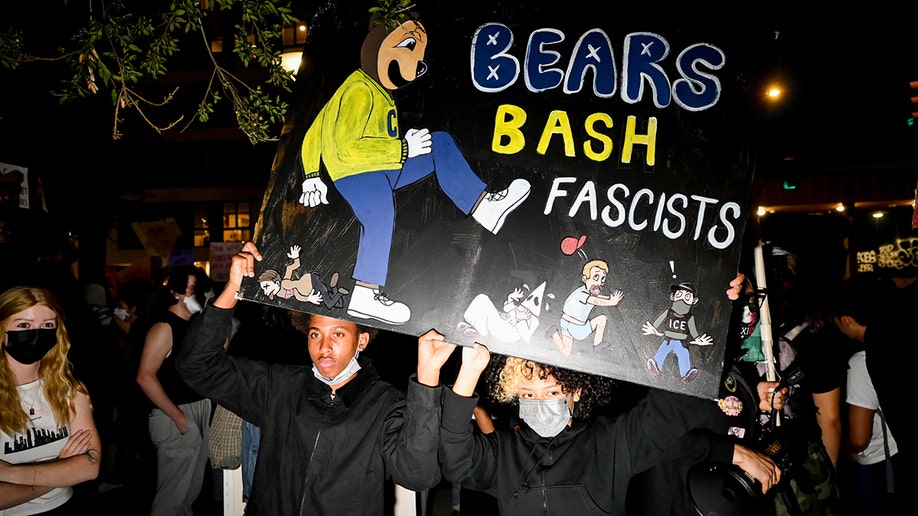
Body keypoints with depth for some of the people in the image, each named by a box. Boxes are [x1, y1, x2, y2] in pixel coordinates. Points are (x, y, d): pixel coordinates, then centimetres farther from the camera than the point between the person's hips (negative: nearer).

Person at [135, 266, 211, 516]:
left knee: (193, 485, 19)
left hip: (201, 408, 8)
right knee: (174, 488, 0)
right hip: (176, 414, -8)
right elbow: (145, 377, -21)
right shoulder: (164, 327, -15)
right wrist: (178, 416, -19)